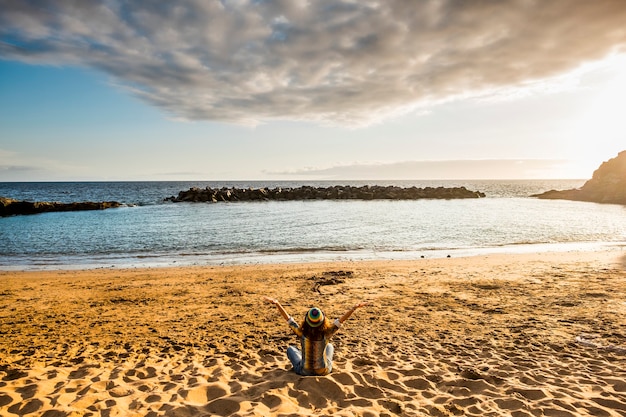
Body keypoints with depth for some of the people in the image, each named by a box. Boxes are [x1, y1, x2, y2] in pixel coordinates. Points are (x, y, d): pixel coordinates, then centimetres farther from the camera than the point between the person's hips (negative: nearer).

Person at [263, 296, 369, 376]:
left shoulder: (302, 333, -26)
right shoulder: (326, 333, -26)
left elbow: (288, 318, -20)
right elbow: (340, 320, -22)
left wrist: (276, 303, -17)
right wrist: (355, 307, -20)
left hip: (305, 371, -1)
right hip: (324, 371, 1)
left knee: (290, 349, 27)